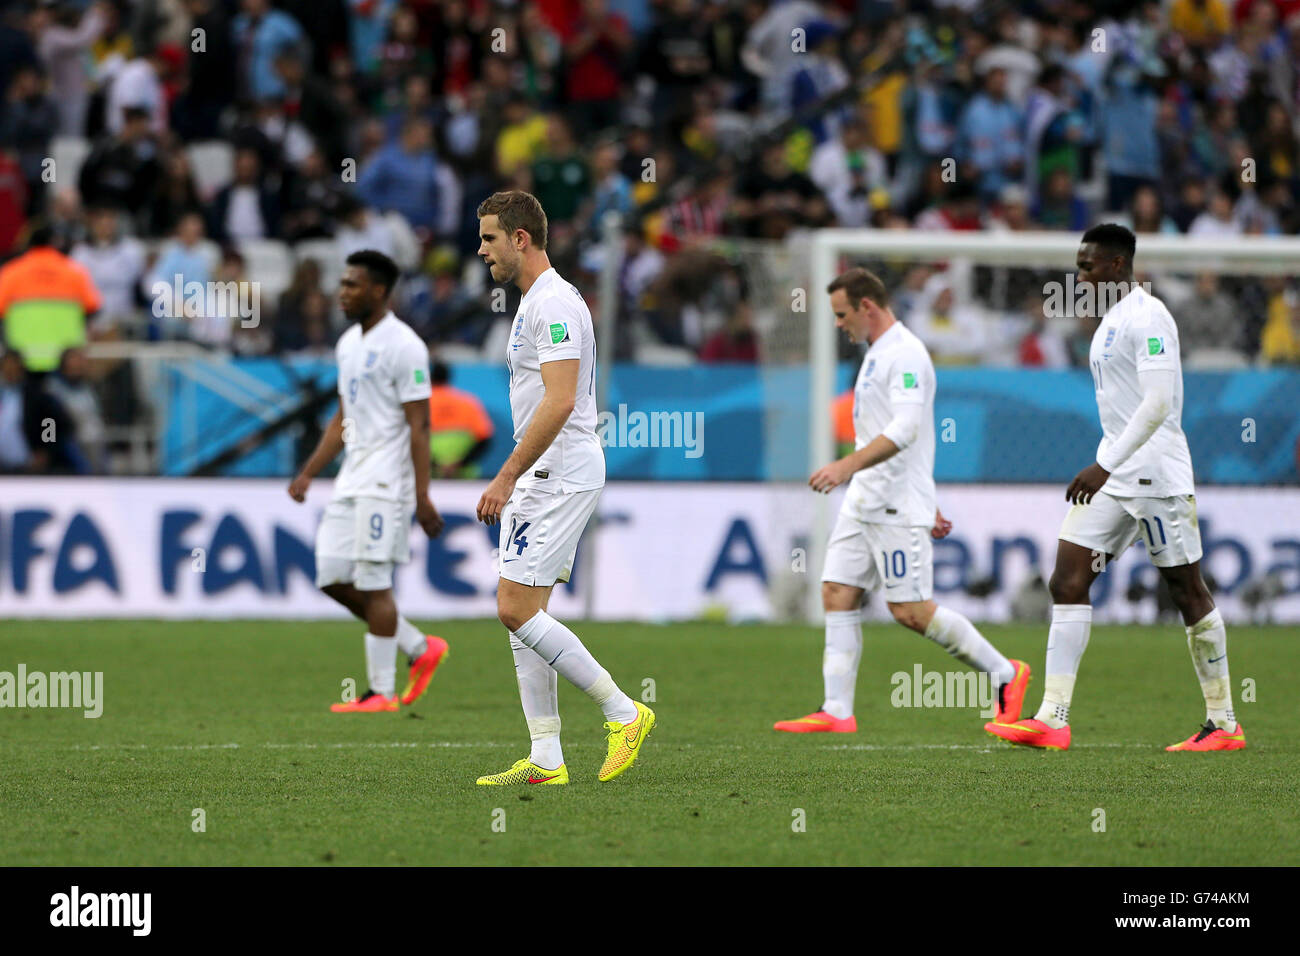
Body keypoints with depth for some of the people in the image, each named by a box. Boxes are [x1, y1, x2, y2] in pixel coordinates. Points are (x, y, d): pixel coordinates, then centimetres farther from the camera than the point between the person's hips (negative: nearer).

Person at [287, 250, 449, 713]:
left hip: (385, 481, -9)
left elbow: (419, 425, -14)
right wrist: (308, 473, 16)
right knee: (333, 578, 4)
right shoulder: (349, 344, 16)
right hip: (352, 480, 9)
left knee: (373, 582, -8)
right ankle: (421, 648, 16)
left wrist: (422, 496, -18)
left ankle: (381, 692, -2)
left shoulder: (403, 346, -11)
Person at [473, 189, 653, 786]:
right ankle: (545, 761, 6)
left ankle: (622, 713, -5)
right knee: (522, 614, 6)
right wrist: (514, 480, 25)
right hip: (541, 476, 11)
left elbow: (559, 401, -24)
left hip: (560, 476, -11)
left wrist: (506, 477, -24)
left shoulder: (554, 303, -15)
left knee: (517, 610, -13)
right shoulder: (535, 303, 18)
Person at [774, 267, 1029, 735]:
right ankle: (836, 711, -1)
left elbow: (904, 430, -26)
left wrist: (847, 466, -35)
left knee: (911, 611, -9)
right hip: (863, 503, 10)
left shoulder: (905, 354, -13)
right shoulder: (877, 354, 19)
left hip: (897, 509, -10)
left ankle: (1004, 673, 4)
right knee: (837, 596, 1)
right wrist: (929, 506, 28)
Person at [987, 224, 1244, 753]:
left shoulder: (1147, 317, -14)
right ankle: (1052, 719, -6)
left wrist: (1104, 466, -26)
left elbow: (1158, 403, -23)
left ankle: (1223, 723, 7)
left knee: (1187, 591, -1)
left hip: (1156, 477, -9)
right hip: (1111, 476, 9)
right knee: (1067, 583, -2)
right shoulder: (1112, 319, 16)